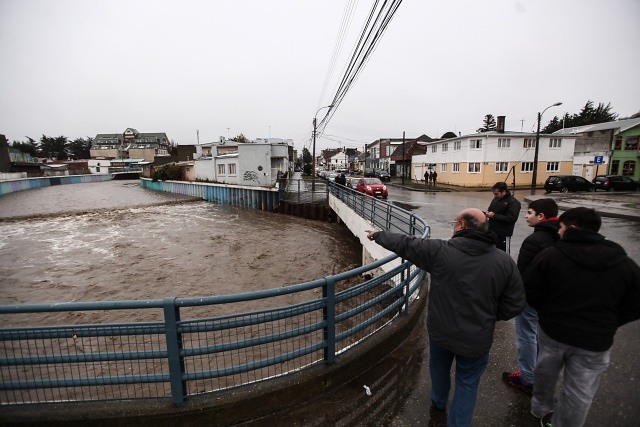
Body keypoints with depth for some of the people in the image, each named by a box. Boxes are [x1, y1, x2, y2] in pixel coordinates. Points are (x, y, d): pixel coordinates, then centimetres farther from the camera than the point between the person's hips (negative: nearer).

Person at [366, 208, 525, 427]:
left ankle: (439, 401, 57)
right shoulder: (505, 261, -13)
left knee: (439, 368, 30)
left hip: (441, 331, 1)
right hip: (477, 338, 0)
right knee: (467, 383, 21)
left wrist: (377, 235, 6)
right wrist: (487, 316, 9)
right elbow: (514, 305, -8)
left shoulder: (440, 250, -21)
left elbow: (404, 244, -10)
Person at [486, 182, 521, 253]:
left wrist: (494, 215, -22)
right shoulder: (496, 199, 9)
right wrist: (488, 213, -1)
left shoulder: (513, 202, -13)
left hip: (504, 234, -7)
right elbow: (490, 209, 24)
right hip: (492, 231, 7)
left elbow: (512, 218, -22)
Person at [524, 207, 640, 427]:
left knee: (545, 372, 26)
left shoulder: (549, 255, -14)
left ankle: (541, 409, 48)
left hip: (552, 330, 0)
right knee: (579, 394, 15)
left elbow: (530, 293, -11)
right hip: (595, 341, 0)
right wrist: (607, 324, 11)